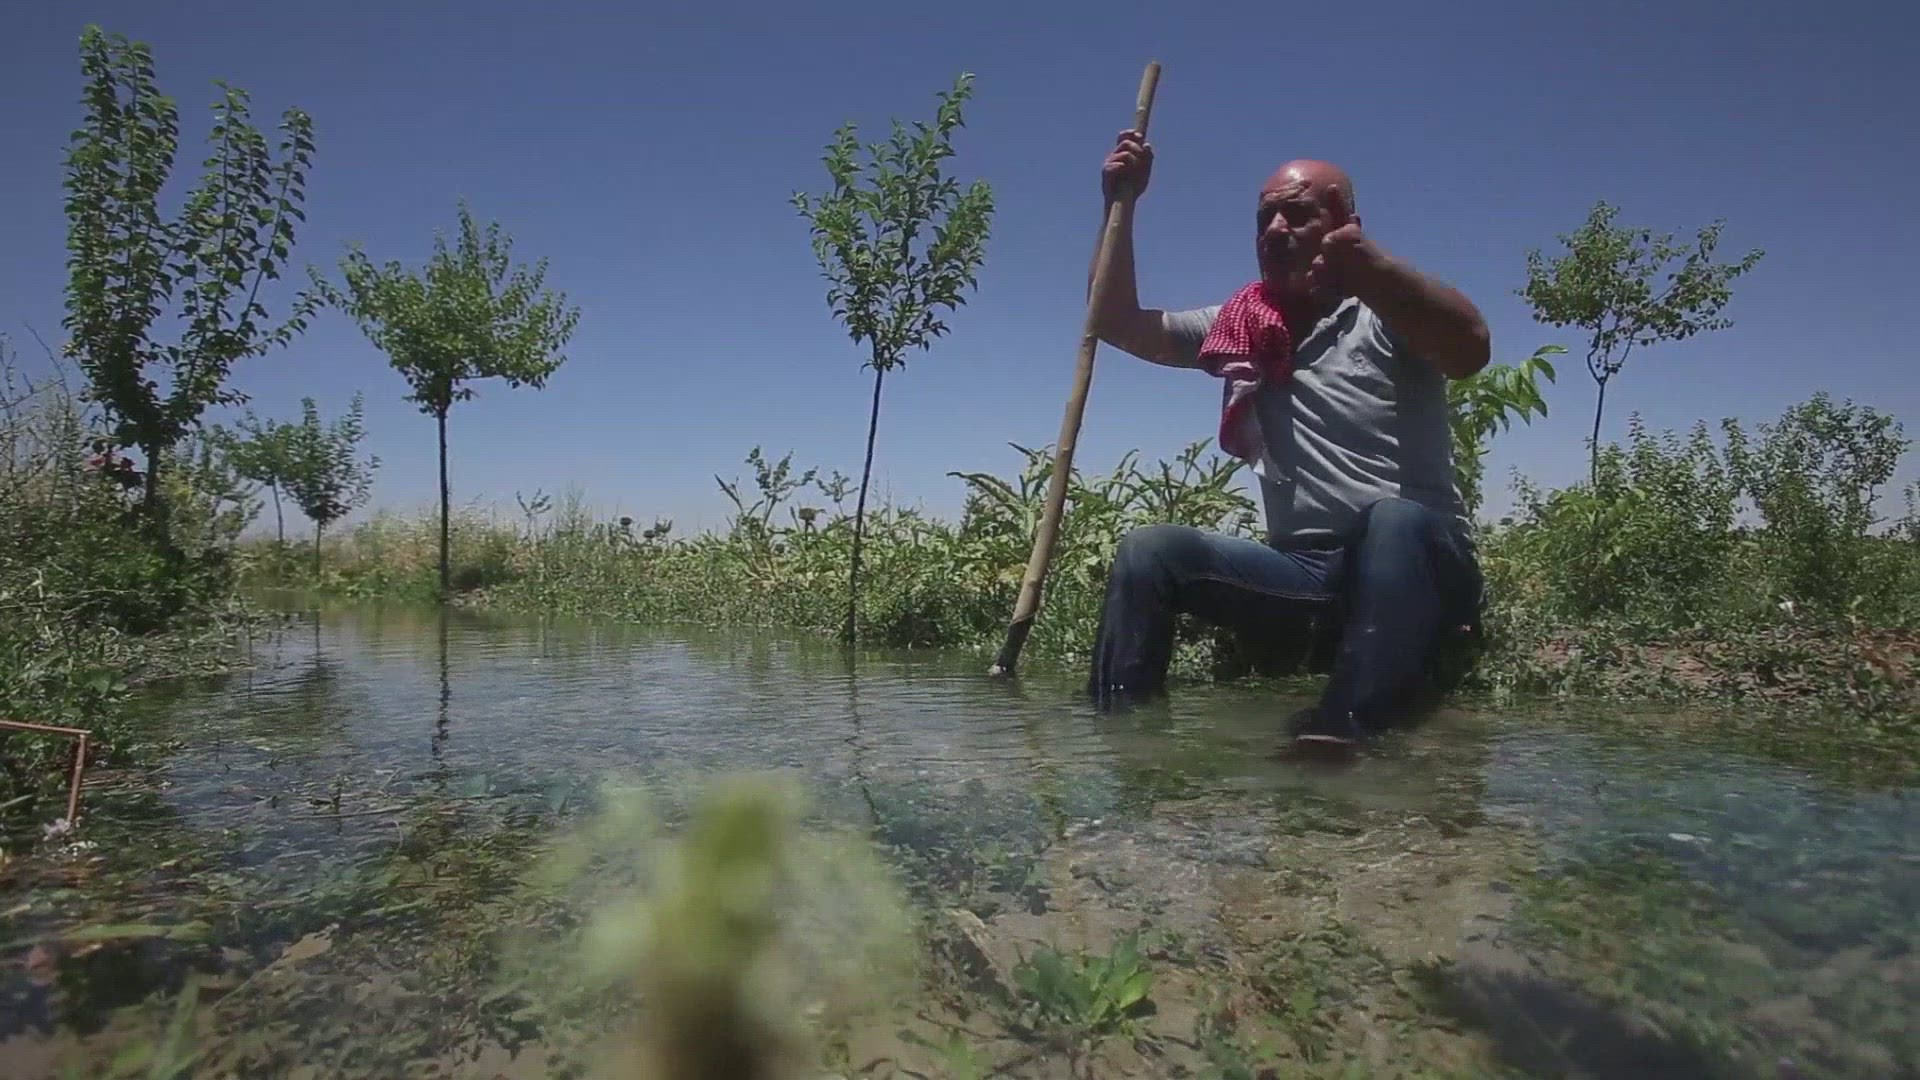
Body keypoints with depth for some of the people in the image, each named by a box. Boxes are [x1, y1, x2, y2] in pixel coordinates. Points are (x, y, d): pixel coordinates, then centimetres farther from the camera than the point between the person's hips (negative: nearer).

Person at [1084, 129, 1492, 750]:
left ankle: (1345, 734, -53)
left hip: (1412, 558, -4)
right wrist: (1122, 206, 2)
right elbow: (1118, 325, 13)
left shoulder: (1387, 314, -1)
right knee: (1149, 550, -15)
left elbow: (1471, 351, -24)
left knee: (1393, 519, -38)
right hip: (1305, 570, 4)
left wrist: (1369, 263, -42)